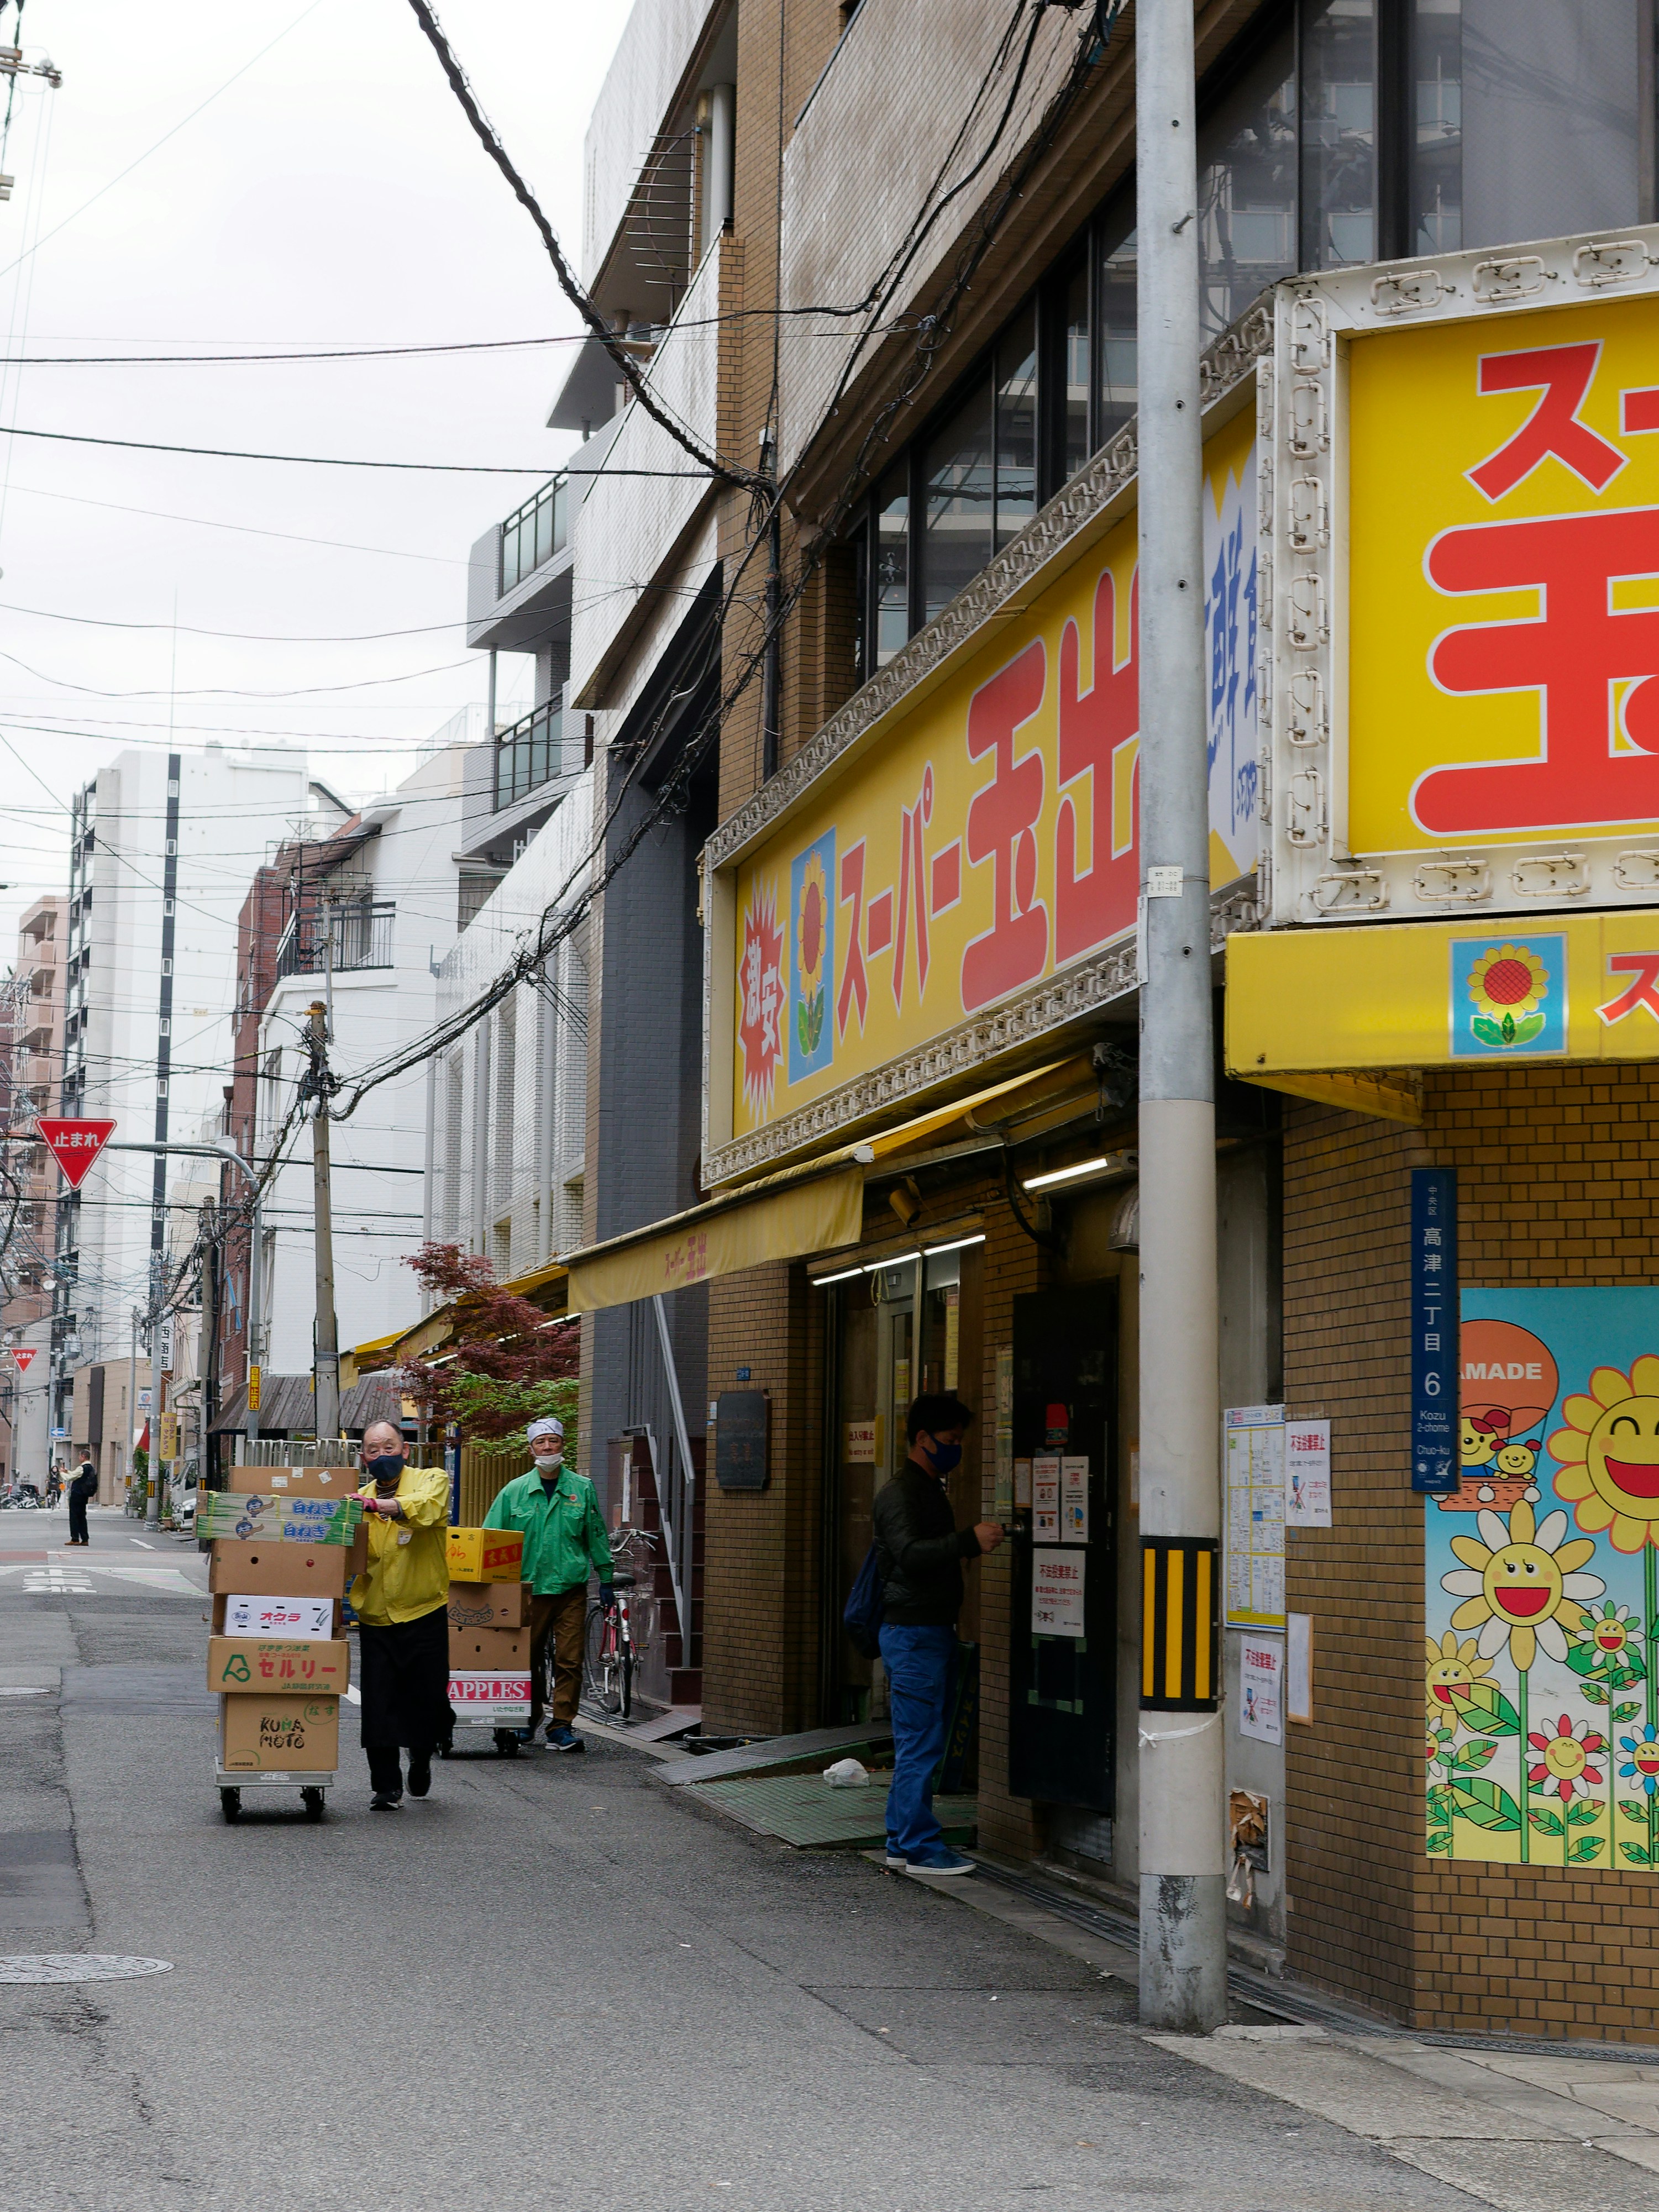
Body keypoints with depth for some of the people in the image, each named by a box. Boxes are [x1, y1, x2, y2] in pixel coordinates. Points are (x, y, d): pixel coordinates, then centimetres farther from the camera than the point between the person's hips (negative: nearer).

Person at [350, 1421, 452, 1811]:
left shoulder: (432, 1480, -2)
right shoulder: (360, 1499, 10)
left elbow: (424, 1507, -26)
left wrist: (375, 1505, -39)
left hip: (424, 1612, -2)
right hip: (376, 1617, 2)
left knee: (428, 1696, 2)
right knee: (378, 1703, -3)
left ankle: (420, 1757, 33)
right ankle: (386, 1787, 8)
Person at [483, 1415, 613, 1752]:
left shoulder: (582, 1489, 6)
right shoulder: (515, 1491, 5)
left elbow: (597, 1536, 12)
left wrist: (605, 1579, 9)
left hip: (571, 1588, -1)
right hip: (528, 1588, 1)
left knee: (569, 1661, -6)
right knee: (527, 1659, 9)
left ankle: (561, 1728, -3)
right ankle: (529, 1718, 27)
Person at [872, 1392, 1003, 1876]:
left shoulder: (931, 1490, 20)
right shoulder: (899, 1492, -11)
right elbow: (910, 1554, -26)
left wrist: (976, 1542, 13)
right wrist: (970, 1541, -33)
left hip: (934, 1631, 10)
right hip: (912, 1632, -10)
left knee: (918, 1745, 11)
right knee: (921, 1744, -7)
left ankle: (902, 1842, 16)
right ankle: (920, 1848, -4)